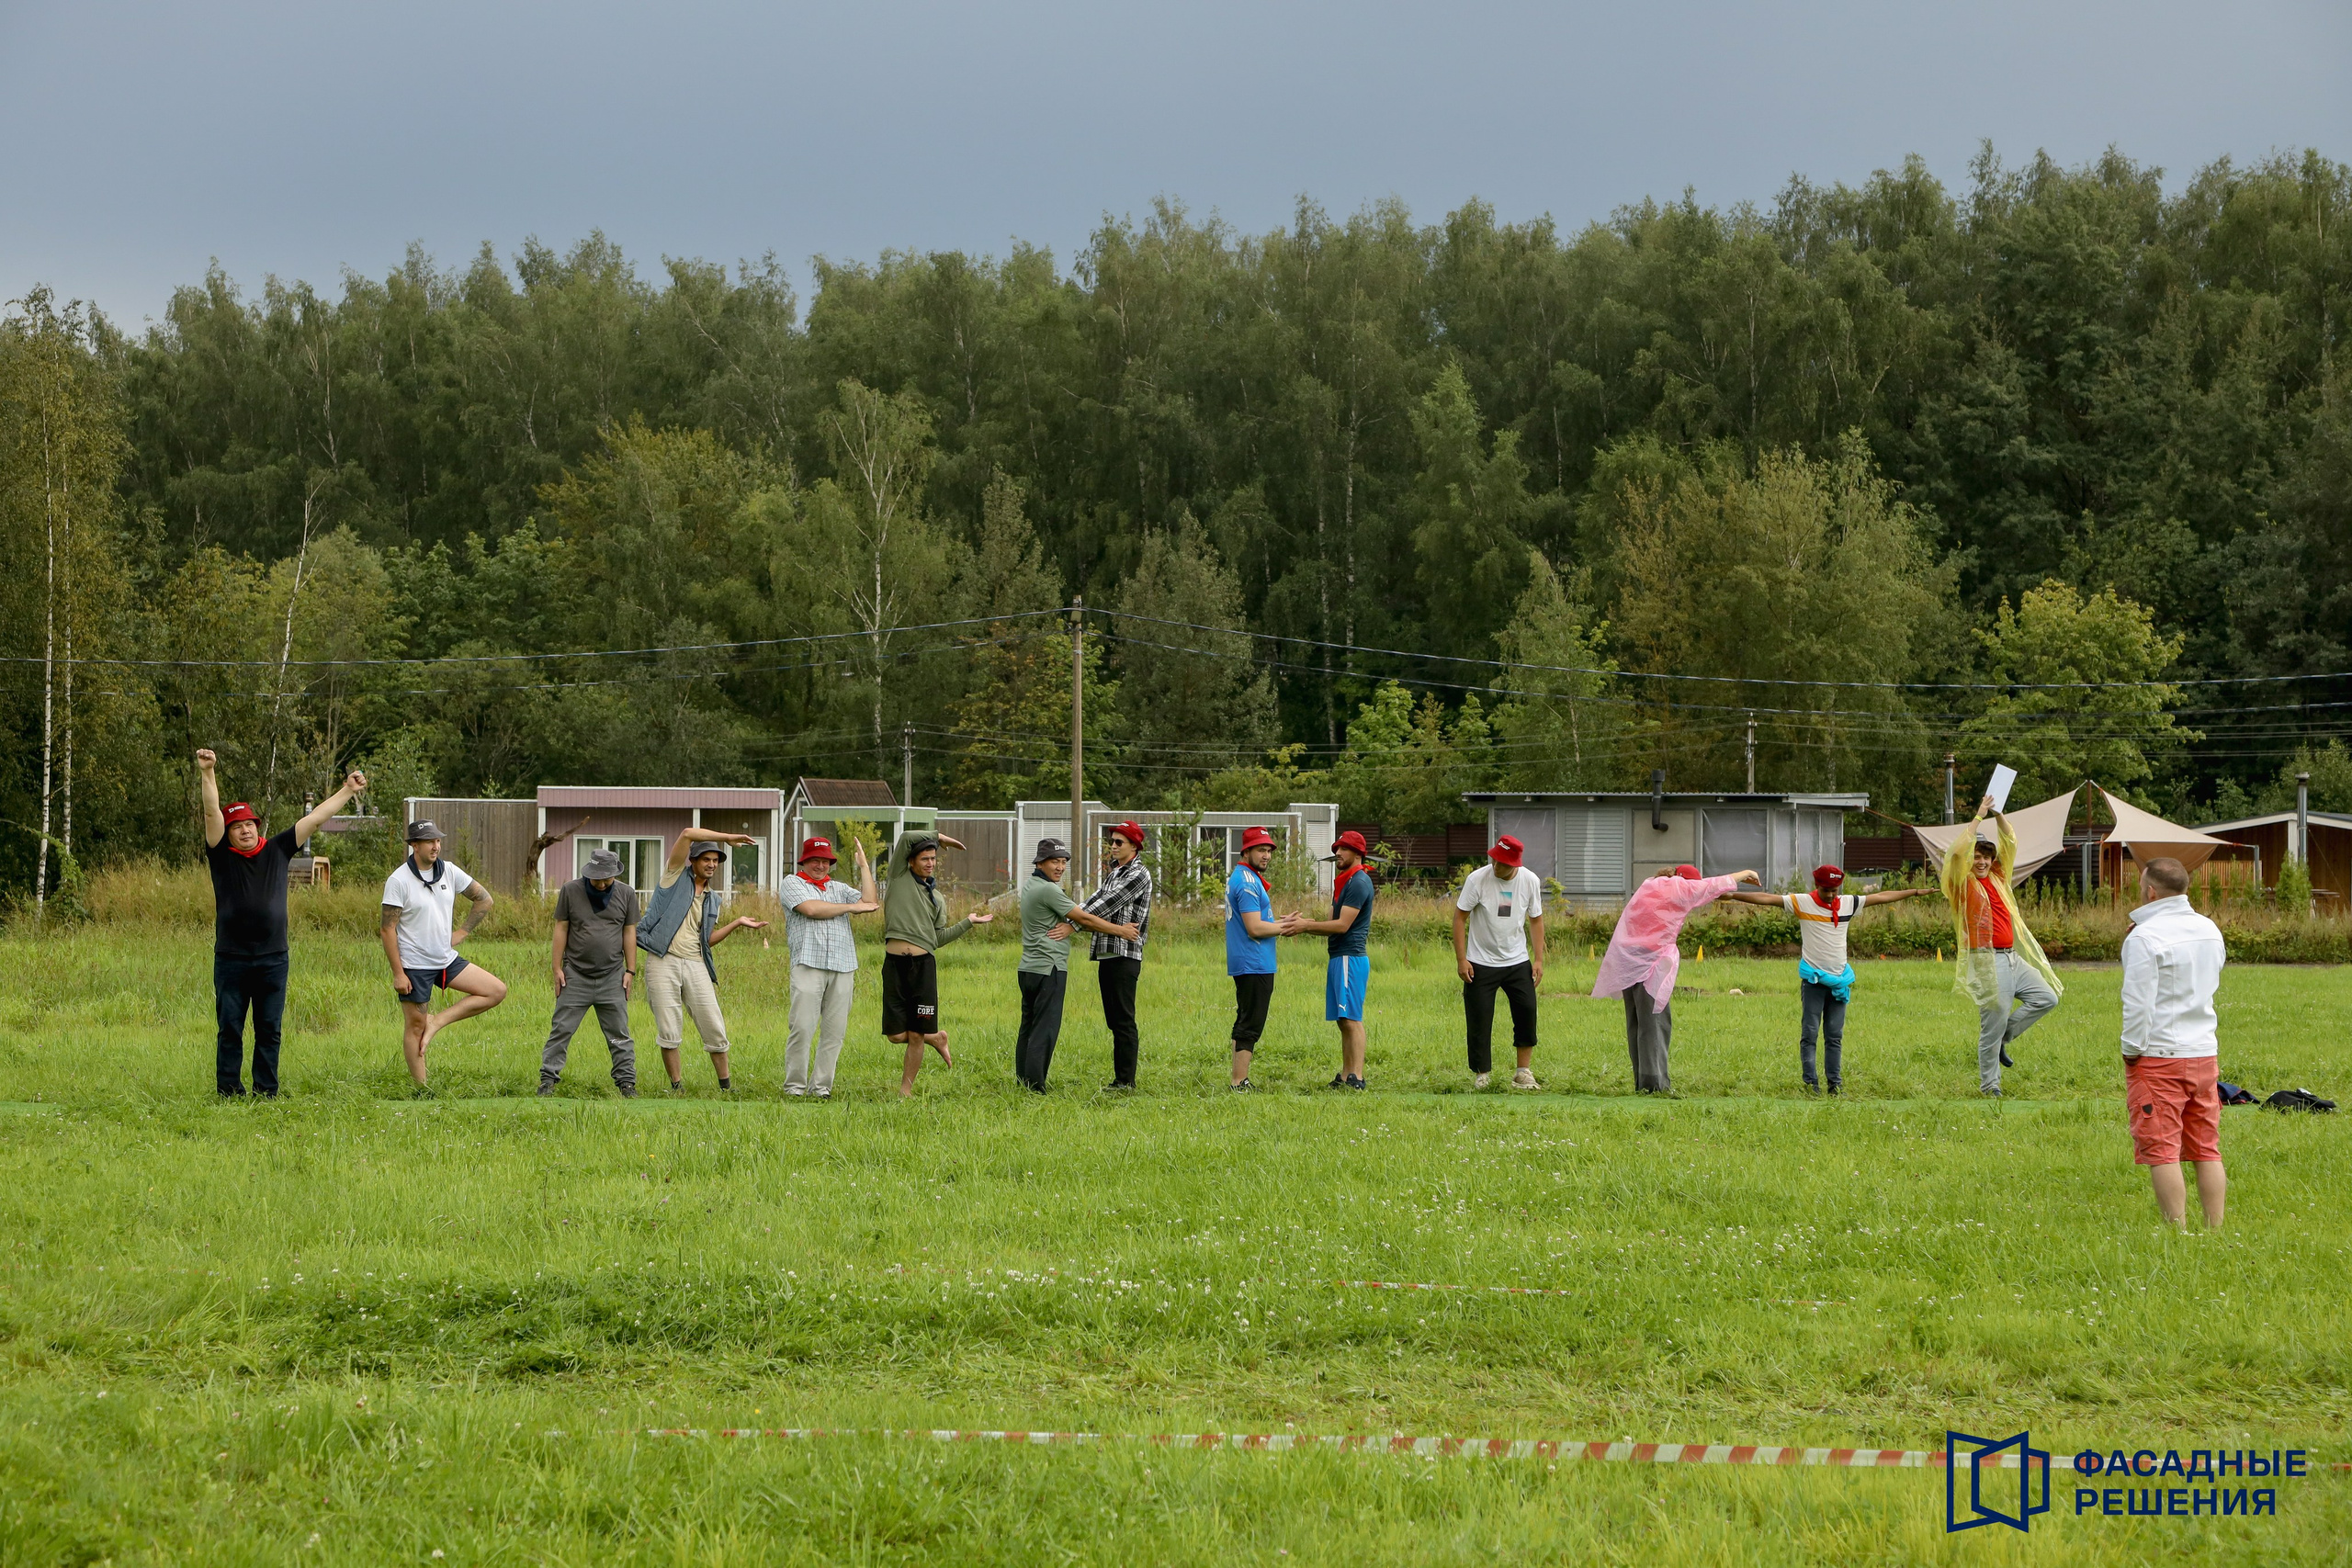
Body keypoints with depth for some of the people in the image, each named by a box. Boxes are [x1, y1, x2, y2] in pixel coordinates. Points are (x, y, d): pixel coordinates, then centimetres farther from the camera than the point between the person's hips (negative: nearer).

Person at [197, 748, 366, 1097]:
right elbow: (212, 812, -8)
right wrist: (207, 774, -19)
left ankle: (267, 1092, 10)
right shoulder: (222, 856, 3)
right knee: (229, 1030, 0)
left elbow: (315, 819, 11)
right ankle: (228, 1092, 4)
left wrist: (347, 791, 13)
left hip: (273, 959, 2)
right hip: (231, 960, -2)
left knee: (270, 1030, 5)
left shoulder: (277, 852, 9)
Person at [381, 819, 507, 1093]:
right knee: (415, 1025, 0)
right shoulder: (399, 880, -12)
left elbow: (485, 899, 15)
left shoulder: (449, 872, 3)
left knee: (497, 991, -3)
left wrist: (462, 932, 5)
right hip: (415, 965, -6)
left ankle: (437, 1022, 0)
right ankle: (421, 1089, 9)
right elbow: (387, 929, -12)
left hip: (447, 960, 6)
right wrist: (398, 974, -15)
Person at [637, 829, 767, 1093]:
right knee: (669, 1032, -4)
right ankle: (676, 1085, 6)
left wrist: (737, 923, 11)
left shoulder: (712, 899, 19)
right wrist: (729, 838, -8)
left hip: (695, 964, 4)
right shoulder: (676, 875, 5)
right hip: (663, 961, -4)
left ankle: (726, 1086, 6)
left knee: (714, 1028, -2)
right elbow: (688, 834, -7)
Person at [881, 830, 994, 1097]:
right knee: (896, 1035, -1)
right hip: (894, 964, -2)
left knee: (916, 1036, 0)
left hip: (923, 965, 2)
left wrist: (968, 922, 17)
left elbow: (938, 938, 17)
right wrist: (940, 837, 9)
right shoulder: (900, 877, 8)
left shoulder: (936, 899, 19)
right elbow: (906, 838, -2)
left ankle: (906, 1090, 11)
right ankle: (936, 1039, 29)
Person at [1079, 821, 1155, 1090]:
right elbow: (1095, 900, 10)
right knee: (1114, 1020, 10)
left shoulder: (1139, 875, -9)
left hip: (1125, 955, -9)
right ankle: (1120, 1078, 14)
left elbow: (1107, 904, -17)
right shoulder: (1114, 873, 19)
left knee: (1124, 1020, -7)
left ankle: (1126, 1080, -6)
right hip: (1107, 954, 9)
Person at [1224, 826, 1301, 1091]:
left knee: (1244, 1023, 15)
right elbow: (1255, 928, -20)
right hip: (1254, 965, -11)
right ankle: (1240, 1084, -10)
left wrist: (1280, 923, 10)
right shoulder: (1247, 882, -15)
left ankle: (1239, 1081, 19)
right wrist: (1284, 927, -6)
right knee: (1250, 1026, -9)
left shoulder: (1238, 878, 18)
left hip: (1243, 965, 11)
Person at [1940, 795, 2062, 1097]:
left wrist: (1998, 814, 8)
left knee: (2047, 997, 2)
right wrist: (1979, 817, -13)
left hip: (2013, 957, 7)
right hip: (1988, 962, -7)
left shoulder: (1998, 878, 15)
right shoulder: (1965, 883, -3)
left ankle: (2003, 1037, 14)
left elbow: (2010, 845, 20)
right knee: (1993, 1022, -5)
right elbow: (1957, 851, -18)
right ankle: (1988, 1084, 4)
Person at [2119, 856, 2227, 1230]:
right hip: (2205, 1054, 7)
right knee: (2207, 1150, 10)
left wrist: (2131, 1050, -5)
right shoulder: (2209, 929, 9)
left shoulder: (2144, 937, -14)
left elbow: (2138, 1003, -18)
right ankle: (2215, 1229, 10)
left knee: (2162, 1150, -4)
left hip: (2158, 1057, -7)